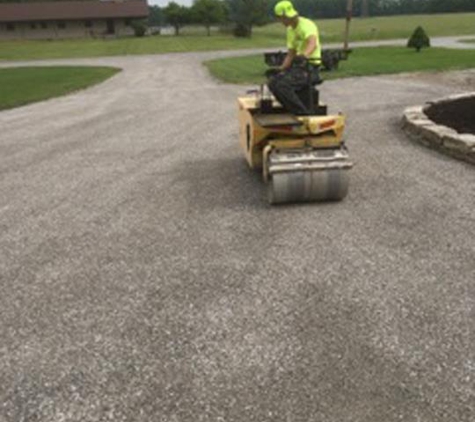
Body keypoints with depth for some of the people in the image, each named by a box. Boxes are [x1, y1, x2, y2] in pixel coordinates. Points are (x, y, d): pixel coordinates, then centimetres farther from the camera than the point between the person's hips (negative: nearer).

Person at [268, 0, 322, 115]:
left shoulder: (306, 25, -15)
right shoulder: (290, 30, 14)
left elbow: (312, 43, -38)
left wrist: (304, 55, -57)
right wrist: (280, 70, 9)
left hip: (310, 68, -9)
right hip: (297, 66, 9)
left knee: (283, 85, -27)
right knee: (273, 82, -5)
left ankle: (304, 113, -14)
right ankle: (294, 111, 3)